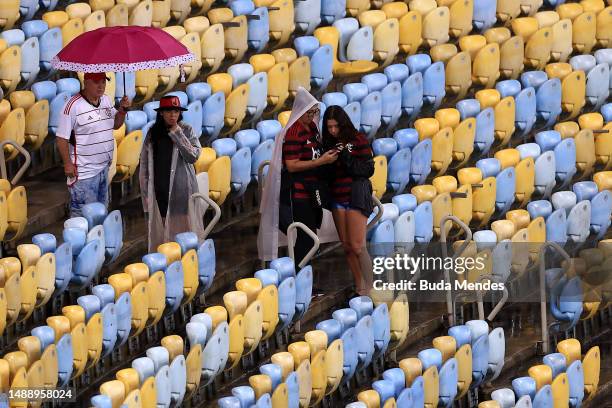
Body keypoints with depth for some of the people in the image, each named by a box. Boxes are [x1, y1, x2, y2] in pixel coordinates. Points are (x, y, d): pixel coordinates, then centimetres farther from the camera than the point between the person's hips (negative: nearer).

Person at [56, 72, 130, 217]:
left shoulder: (106, 100, 7)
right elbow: (61, 138, -15)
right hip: (84, 172, -8)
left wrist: (123, 110, 1)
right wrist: (67, 164, -16)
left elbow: (116, 124, 21)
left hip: (103, 168, 8)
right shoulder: (73, 106, -17)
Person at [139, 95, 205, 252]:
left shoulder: (187, 131, 3)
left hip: (181, 191, -2)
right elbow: (144, 166, 9)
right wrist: (145, 196, 4)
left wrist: (177, 133, -11)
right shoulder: (152, 133, 8)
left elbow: (193, 156, -10)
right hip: (159, 194, 2)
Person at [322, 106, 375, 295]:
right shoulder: (329, 143, 9)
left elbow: (368, 170, -8)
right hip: (337, 199, 6)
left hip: (356, 197, -6)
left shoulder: (358, 140, -6)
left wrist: (346, 157, -19)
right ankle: (359, 287, 11)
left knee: (357, 246, -12)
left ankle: (369, 288, -7)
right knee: (347, 246, 5)